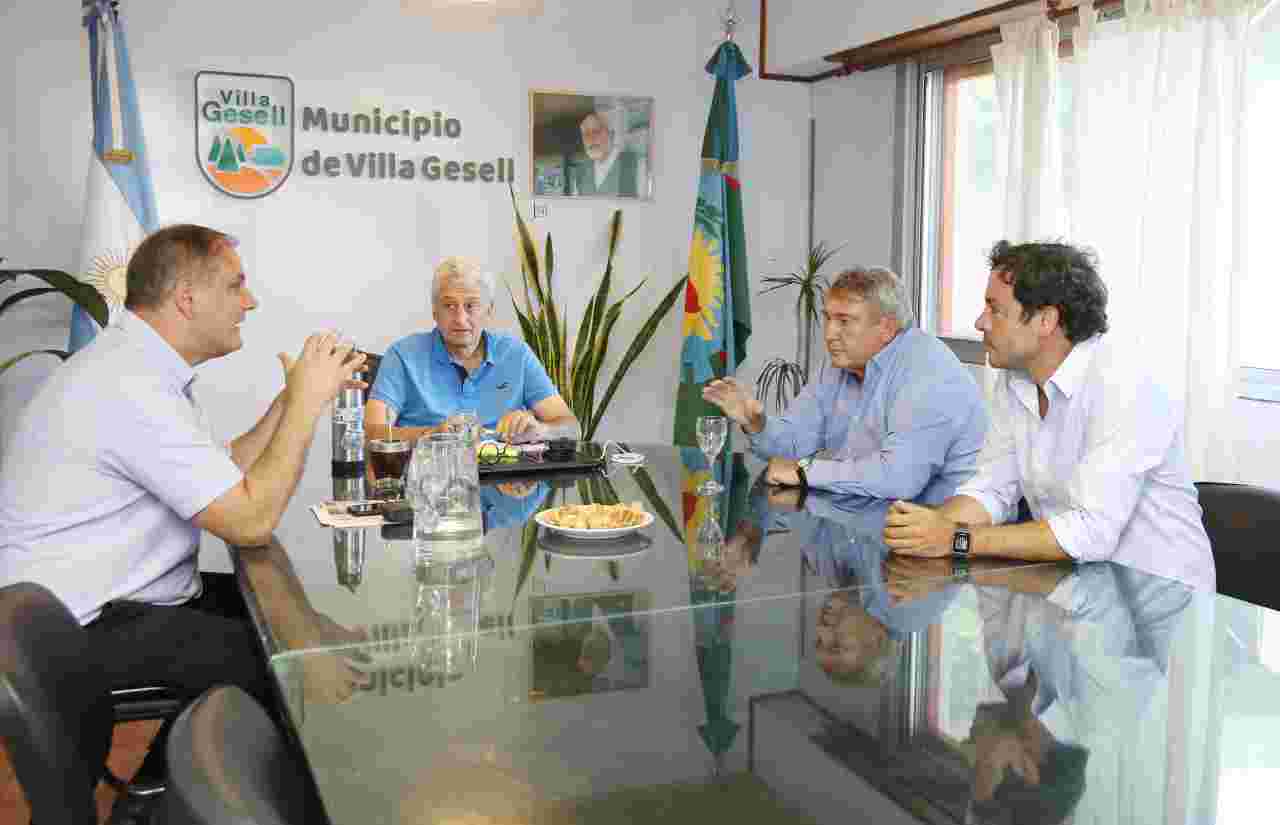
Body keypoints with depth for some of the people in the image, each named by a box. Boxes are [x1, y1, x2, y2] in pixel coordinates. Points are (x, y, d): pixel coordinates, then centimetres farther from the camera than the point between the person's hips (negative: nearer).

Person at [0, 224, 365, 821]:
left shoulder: (139, 367, 9)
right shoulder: (132, 388, -25)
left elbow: (227, 476, 12)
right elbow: (251, 521, -26)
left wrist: (294, 398, 2)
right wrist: (306, 403, -18)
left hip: (121, 595, 11)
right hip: (84, 632, -11)